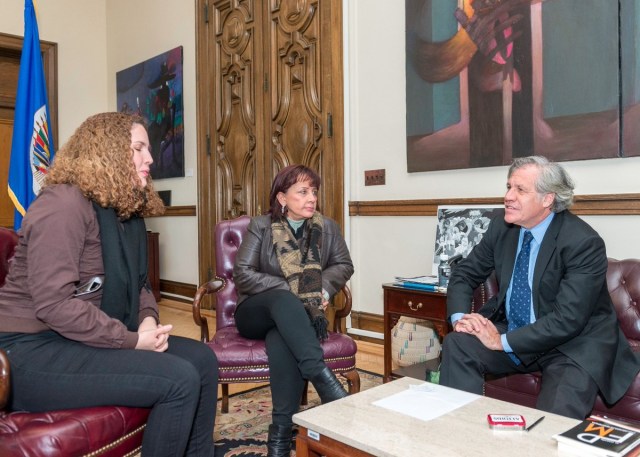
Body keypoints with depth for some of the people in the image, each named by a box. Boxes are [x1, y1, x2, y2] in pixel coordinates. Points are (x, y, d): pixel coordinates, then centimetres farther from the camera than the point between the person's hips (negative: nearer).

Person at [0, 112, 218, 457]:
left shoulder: (127, 212, 12)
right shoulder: (63, 204, -17)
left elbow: (137, 282, 16)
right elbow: (54, 304, -25)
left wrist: (148, 320, -6)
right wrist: (132, 341, -20)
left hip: (86, 340, 9)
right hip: (36, 350, -9)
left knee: (202, 358, -3)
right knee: (180, 379, -22)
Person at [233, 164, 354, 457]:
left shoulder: (327, 227, 6)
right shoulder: (260, 226, -3)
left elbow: (344, 265, 9)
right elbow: (243, 274, -10)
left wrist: (322, 289, -12)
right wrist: (291, 291, -20)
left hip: (299, 313, 1)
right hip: (257, 311, -1)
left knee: (281, 339, -37)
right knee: (283, 300, -39)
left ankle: (281, 433, -34)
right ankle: (323, 378, -48)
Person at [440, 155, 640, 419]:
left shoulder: (583, 242, -21)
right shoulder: (501, 227, -3)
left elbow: (567, 319, -25)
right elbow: (464, 275, 4)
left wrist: (502, 341, -26)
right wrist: (460, 316, -16)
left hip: (574, 346, -5)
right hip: (513, 333, 5)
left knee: (555, 417, -29)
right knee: (457, 344, -19)